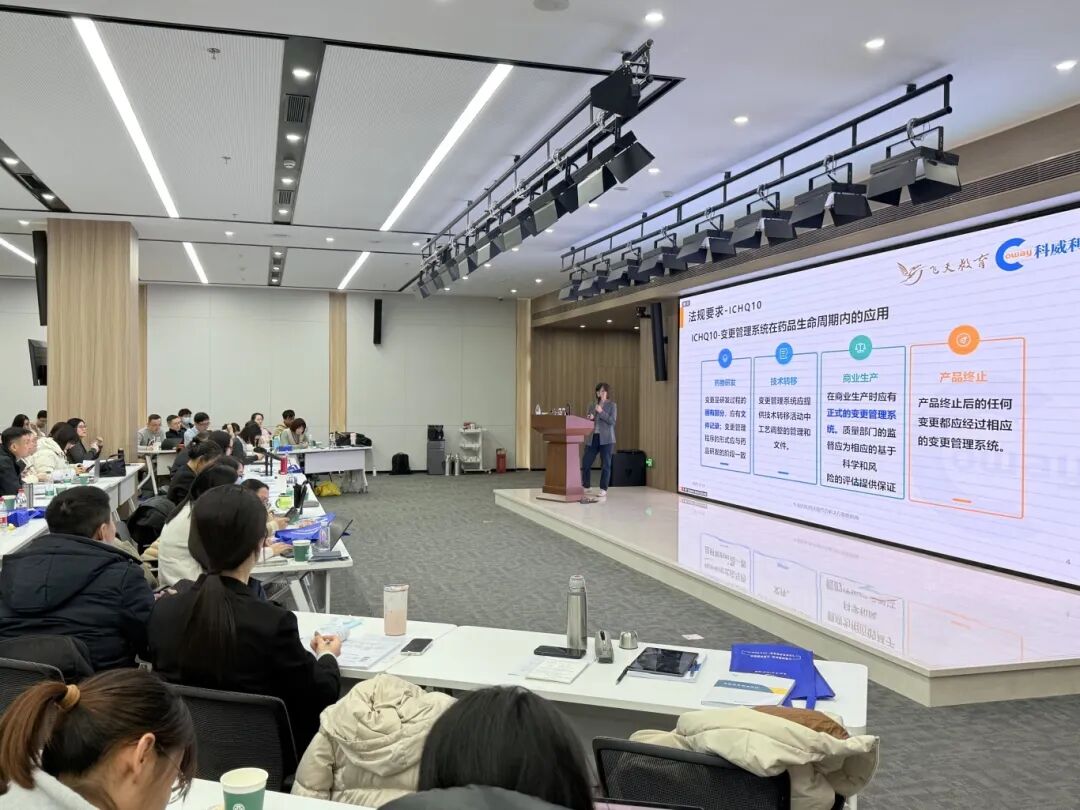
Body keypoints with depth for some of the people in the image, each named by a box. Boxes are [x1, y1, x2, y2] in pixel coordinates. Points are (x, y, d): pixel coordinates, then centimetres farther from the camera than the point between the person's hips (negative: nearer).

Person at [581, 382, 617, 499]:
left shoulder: (612, 405, 2)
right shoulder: (592, 406, 15)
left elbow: (612, 421, -9)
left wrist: (601, 412, -16)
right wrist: (589, 418, -5)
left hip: (606, 439, -4)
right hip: (592, 438, 5)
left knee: (605, 465, -3)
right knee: (585, 463, 3)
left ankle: (604, 489, 3)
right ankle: (586, 486, 20)